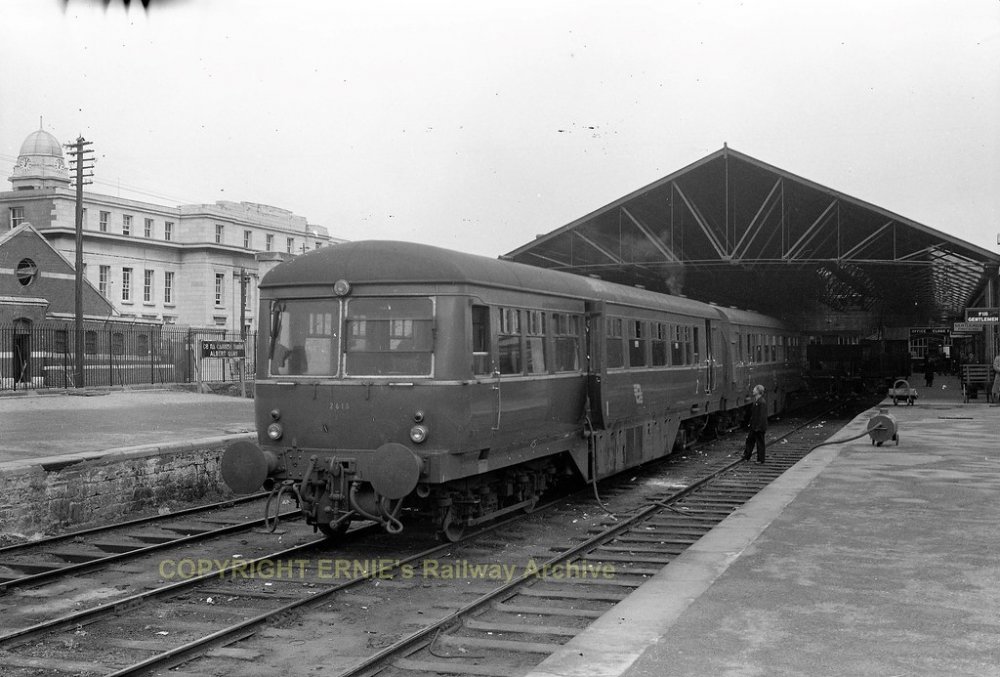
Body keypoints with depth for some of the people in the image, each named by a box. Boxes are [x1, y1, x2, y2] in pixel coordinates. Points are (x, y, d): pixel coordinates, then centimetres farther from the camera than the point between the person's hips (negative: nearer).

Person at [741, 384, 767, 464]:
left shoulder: (762, 403, -19)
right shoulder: (756, 401, 10)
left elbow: (762, 416, -22)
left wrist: (758, 427, -23)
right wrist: (749, 423, 17)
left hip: (759, 427, -9)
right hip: (753, 427, 9)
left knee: (760, 442, 2)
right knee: (750, 440, 13)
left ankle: (760, 460, 11)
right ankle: (746, 457, 20)